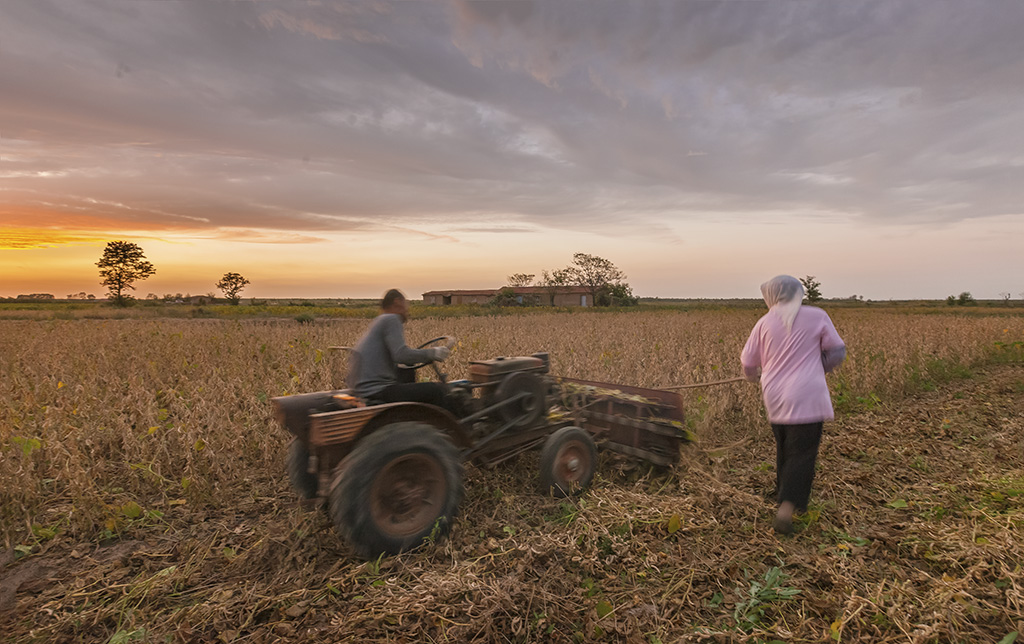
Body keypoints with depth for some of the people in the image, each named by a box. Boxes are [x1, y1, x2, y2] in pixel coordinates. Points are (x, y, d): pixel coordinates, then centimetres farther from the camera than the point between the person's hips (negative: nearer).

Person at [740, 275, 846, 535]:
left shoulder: (764, 323, 2)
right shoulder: (817, 316, -1)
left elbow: (748, 363, 7)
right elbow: (837, 352, 5)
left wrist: (754, 376, 29)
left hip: (775, 399, 3)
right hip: (806, 398, -2)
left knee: (784, 450, 20)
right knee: (802, 454, 0)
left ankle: (784, 496, 33)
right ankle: (786, 510, -10)